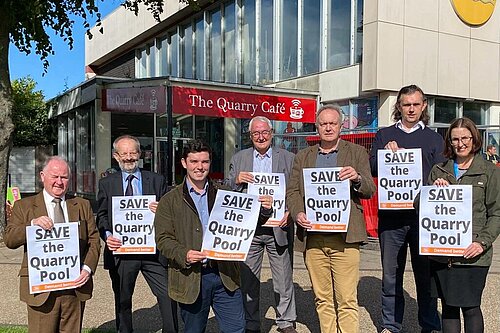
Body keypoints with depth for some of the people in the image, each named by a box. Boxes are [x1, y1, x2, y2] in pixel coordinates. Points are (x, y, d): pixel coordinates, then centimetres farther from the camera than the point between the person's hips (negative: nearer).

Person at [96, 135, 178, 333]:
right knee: (122, 301, 14)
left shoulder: (157, 181, 7)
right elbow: (101, 216, 8)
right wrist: (107, 235, -10)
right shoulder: (106, 184, 8)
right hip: (121, 251, 1)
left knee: (168, 296, -6)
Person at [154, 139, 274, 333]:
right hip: (191, 278, -1)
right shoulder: (170, 201, 2)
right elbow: (163, 239, -2)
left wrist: (264, 211, -11)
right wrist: (184, 255, -20)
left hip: (226, 275, 2)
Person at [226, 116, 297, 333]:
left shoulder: (288, 158, 7)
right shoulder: (238, 159, 10)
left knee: (283, 279, 7)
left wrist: (290, 211, -13)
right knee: (248, 279, 8)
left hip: (278, 227, -1)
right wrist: (237, 180, -12)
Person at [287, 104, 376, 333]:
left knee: (347, 300, -3)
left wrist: (357, 178, -19)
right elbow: (292, 192, 10)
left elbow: (370, 190, 3)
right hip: (314, 237, 3)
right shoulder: (303, 157, 15)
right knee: (322, 299, 11)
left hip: (345, 237, -2)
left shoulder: (357, 153, 8)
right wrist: (298, 213, -10)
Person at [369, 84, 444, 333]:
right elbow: (372, 168, 4)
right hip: (391, 214, 0)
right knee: (391, 273, 8)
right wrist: (388, 153, -13)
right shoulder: (384, 135, 12)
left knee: (426, 273, 6)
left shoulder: (434, 138, 12)